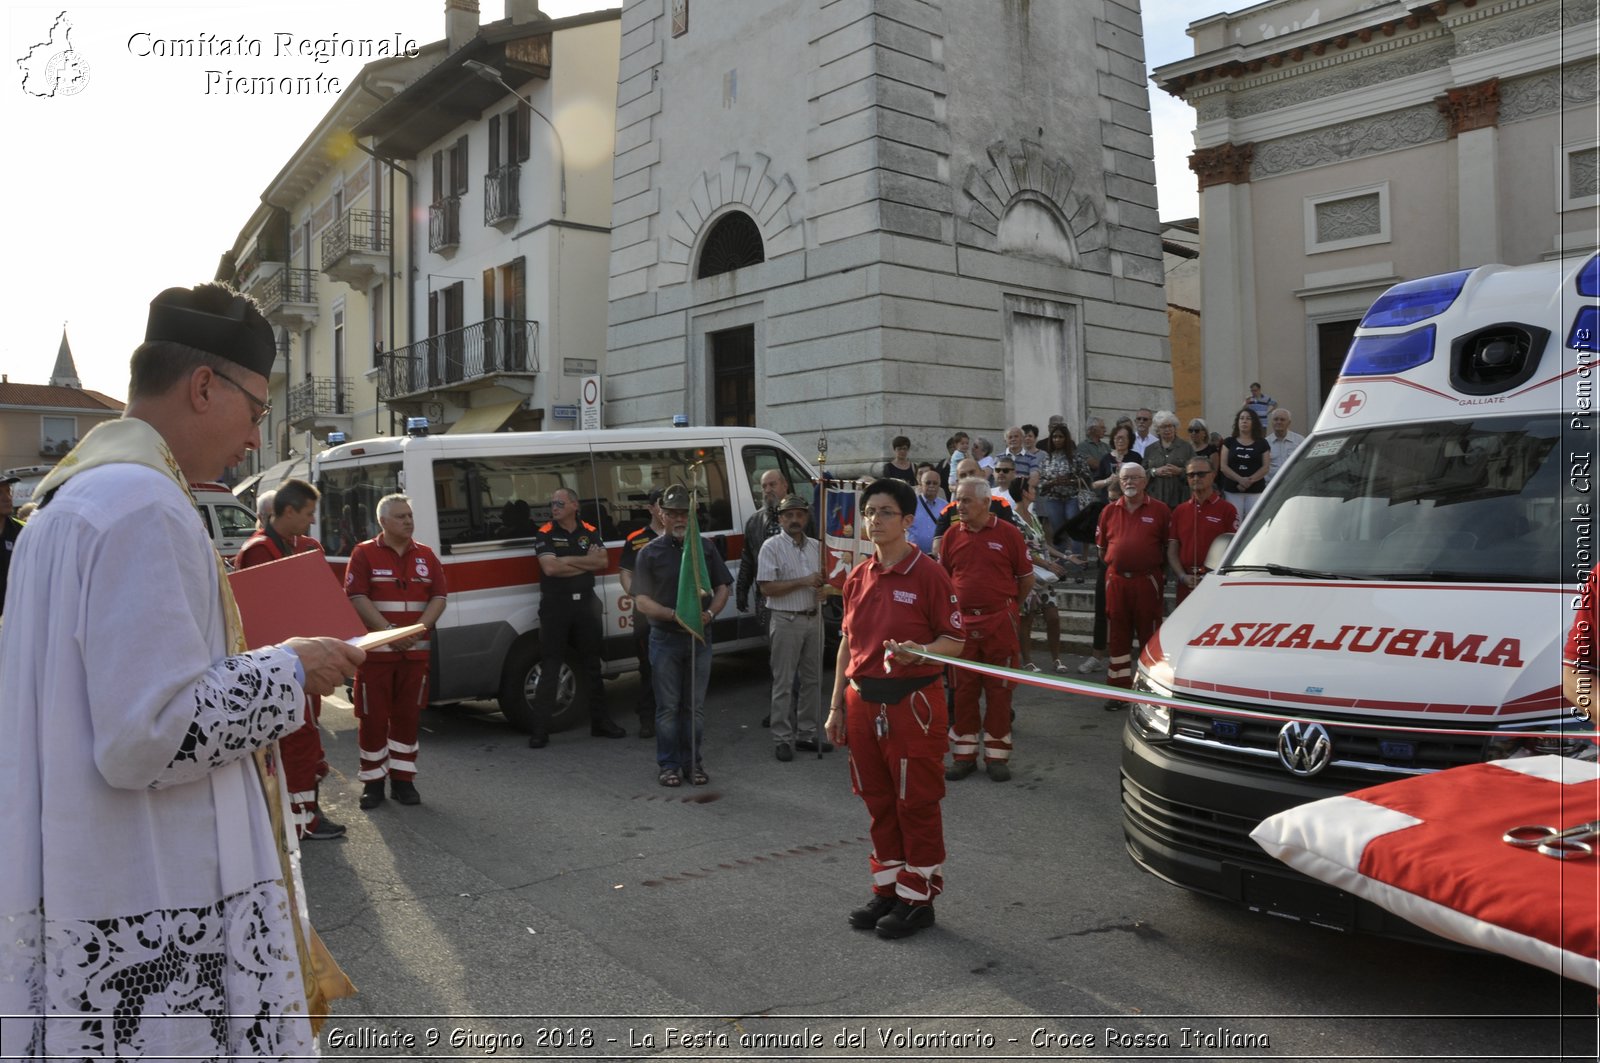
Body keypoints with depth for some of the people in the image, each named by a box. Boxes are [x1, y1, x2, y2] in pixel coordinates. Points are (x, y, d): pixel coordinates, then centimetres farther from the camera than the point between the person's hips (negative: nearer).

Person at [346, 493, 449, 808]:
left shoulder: (426, 555, 10)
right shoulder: (364, 553, -1)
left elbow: (438, 597, 5)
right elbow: (357, 598, -10)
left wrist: (418, 629, -11)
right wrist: (389, 632, -19)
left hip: (415, 650, 3)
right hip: (375, 649, -3)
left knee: (408, 716, 8)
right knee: (373, 718, 1)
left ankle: (403, 779, 18)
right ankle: (373, 781, 13)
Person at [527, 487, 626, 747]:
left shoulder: (590, 531, 7)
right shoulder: (544, 533, -4)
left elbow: (603, 562, -5)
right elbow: (550, 568, -17)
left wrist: (567, 560, -11)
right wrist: (586, 562, -9)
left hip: (586, 603, 4)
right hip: (555, 605, -4)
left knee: (593, 665, 13)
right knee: (550, 669, -5)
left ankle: (600, 723, 24)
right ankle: (540, 731, -2)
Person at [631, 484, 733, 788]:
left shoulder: (705, 548, 8)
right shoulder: (650, 553, -1)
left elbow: (722, 587, 11)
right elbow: (642, 601, -6)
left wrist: (710, 613, -8)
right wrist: (675, 615, -19)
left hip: (700, 637, 3)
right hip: (665, 638, -2)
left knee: (695, 706, 10)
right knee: (668, 706, 4)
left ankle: (693, 762, 20)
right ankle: (668, 764, 15)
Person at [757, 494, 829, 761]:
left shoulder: (816, 546, 11)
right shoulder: (772, 546, -6)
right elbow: (766, 587, -13)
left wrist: (824, 587, -2)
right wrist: (803, 582, -17)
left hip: (812, 618, 6)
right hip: (786, 621, -6)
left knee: (812, 679, 10)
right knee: (784, 682, -2)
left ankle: (806, 734, 20)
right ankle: (783, 739, 5)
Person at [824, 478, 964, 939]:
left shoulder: (928, 575, -8)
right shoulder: (857, 578, 10)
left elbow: (954, 641, -8)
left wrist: (919, 652, -28)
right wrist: (836, 706, 13)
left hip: (911, 705, -6)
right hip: (863, 703, 6)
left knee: (917, 804, 4)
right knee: (878, 802, 15)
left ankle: (917, 898, 17)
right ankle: (887, 888, 30)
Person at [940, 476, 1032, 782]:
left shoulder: (1008, 533, -4)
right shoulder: (953, 534, 4)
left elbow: (1027, 578, 5)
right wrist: (958, 605, 8)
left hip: (999, 624, -2)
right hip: (962, 624, 2)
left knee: (999, 690, 5)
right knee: (963, 690, 7)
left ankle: (996, 756, 15)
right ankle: (964, 755, 17)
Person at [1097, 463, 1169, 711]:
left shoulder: (1159, 510, 1)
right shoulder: (1109, 511, 10)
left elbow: (1168, 547, 4)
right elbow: (1102, 547, 17)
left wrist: (1152, 563, -1)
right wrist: (1117, 562, 10)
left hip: (1147, 580, -3)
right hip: (1116, 580, 3)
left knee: (1149, 635, 3)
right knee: (1117, 637, 7)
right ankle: (1119, 689, 14)